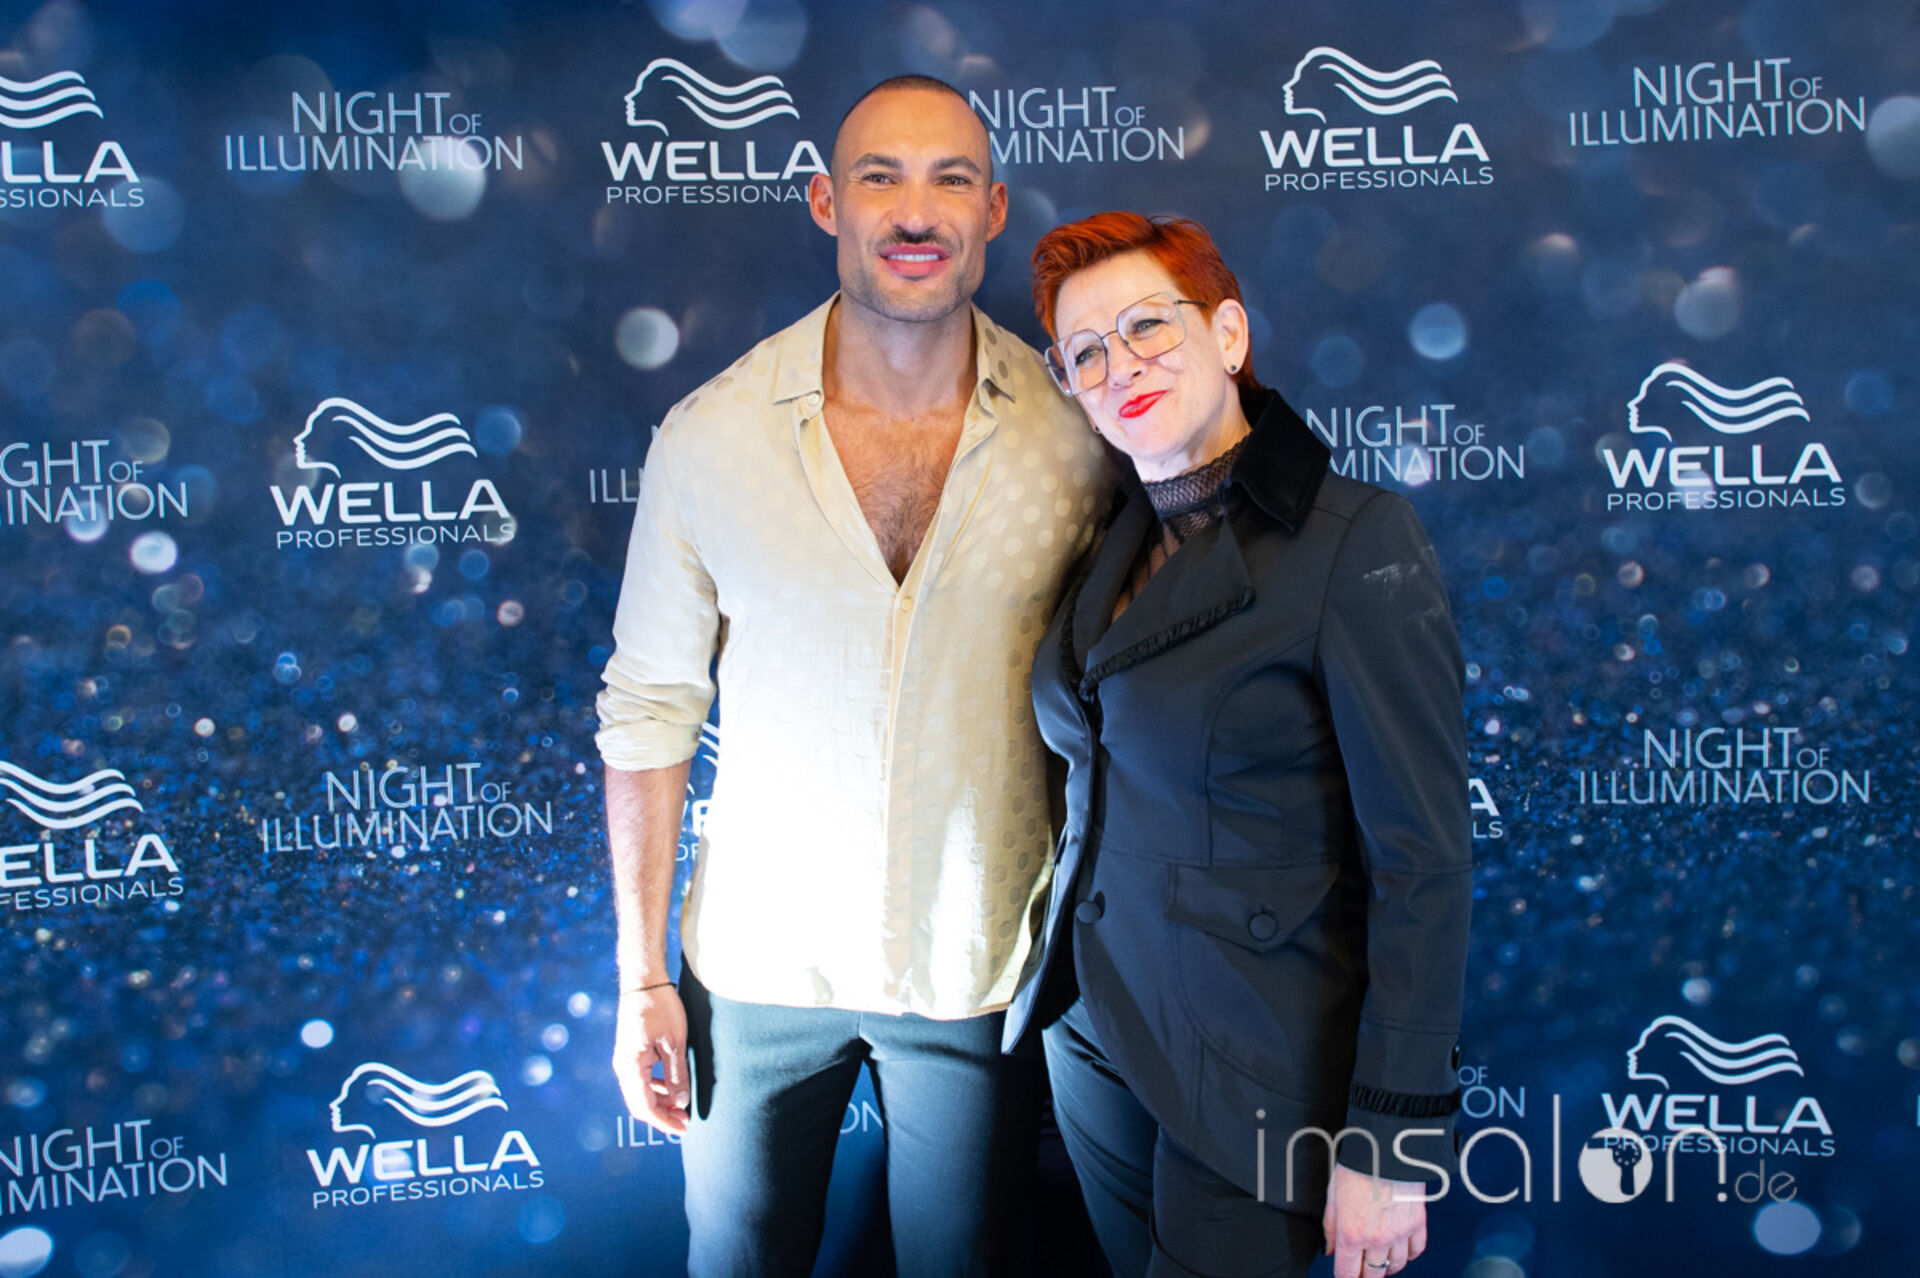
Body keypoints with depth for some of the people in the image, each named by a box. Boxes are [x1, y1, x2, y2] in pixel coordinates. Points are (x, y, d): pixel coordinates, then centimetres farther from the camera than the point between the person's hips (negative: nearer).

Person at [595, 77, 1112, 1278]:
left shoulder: (1077, 434, -10)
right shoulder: (709, 437, -10)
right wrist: (642, 976, -2)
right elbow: (650, 707, -3)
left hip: (981, 969, 0)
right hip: (761, 957, 0)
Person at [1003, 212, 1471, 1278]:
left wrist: (1389, 1142, -18)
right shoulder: (1114, 546, 5)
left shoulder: (1355, 539, -16)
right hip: (1093, 1029, 7)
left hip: (1255, 1070, -7)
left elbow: (1423, 859, -18)